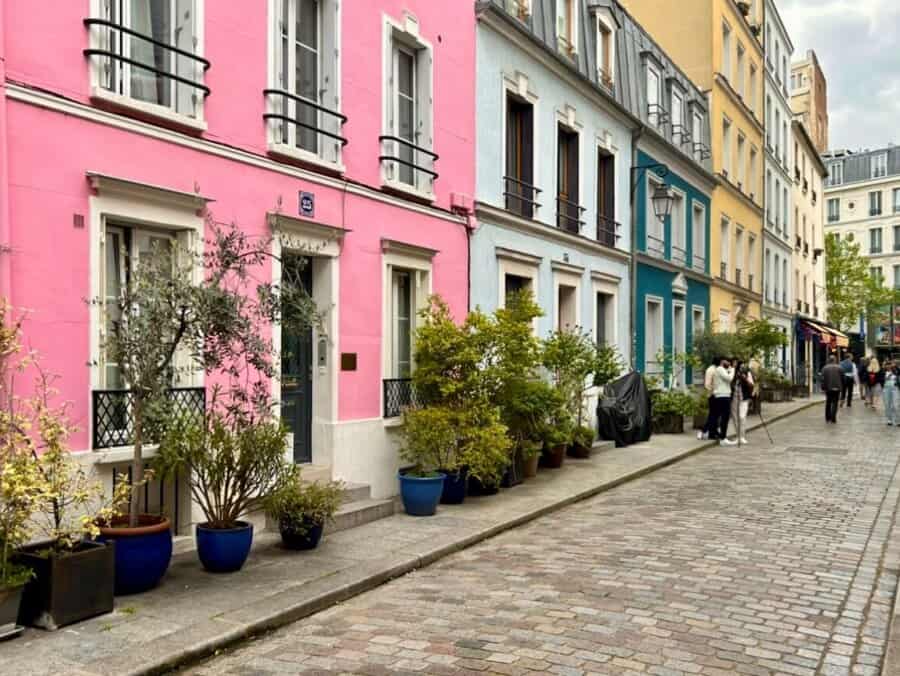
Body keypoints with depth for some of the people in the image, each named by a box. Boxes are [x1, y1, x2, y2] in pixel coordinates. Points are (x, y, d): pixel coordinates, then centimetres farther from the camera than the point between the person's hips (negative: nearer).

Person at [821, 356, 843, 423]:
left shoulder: (825, 368, -2)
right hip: (837, 388, -1)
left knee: (828, 403, 14)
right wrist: (842, 387, 14)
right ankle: (833, 418, -6)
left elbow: (823, 379, -4)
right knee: (835, 403, 2)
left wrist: (823, 387, 2)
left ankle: (828, 418, 16)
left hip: (828, 388, 1)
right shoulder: (839, 368, 1)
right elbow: (842, 378, 4)